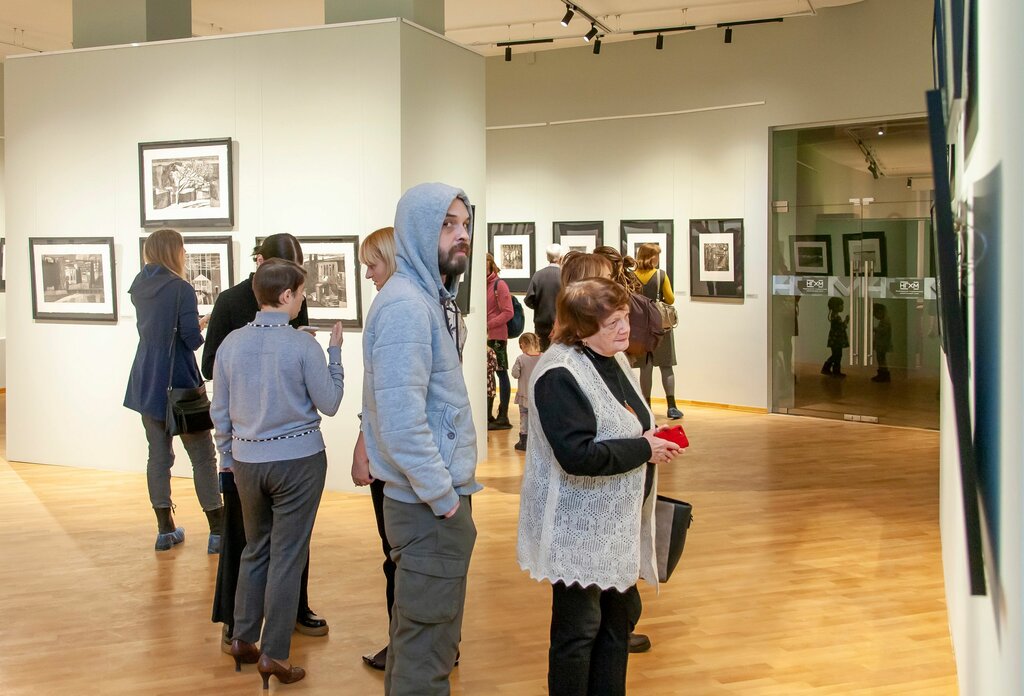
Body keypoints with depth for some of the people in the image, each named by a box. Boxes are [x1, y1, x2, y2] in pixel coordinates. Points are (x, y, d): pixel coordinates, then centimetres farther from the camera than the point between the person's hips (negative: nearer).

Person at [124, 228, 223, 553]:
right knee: (203, 457, 2)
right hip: (179, 384, -7)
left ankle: (165, 529, 17)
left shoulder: (139, 287, 5)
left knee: (158, 455, 11)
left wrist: (197, 325, 17)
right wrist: (207, 329, 4)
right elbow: (192, 339, -17)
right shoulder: (181, 288, -16)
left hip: (146, 383, 7)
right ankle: (218, 532, 5)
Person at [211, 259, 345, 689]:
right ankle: (273, 654, 9)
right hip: (297, 460, -5)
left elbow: (220, 412, 6)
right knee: (287, 557, 4)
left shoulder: (231, 343, 0)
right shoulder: (303, 344, -14)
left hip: (247, 461, 5)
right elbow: (329, 404, -5)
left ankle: (243, 639, 26)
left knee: (255, 550, 20)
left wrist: (231, 459, 19)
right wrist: (334, 352, 4)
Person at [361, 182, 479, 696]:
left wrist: (453, 486, 13)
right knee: (427, 645, 2)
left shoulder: (437, 300, 13)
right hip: (428, 505, -10)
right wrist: (443, 495, -18)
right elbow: (401, 419, -25)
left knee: (424, 632, 21)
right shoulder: (405, 305, -18)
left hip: (439, 496, 10)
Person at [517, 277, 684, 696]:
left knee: (621, 614, 19)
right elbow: (578, 454, -29)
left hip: (617, 524, 9)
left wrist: (654, 441, 2)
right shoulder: (561, 373, -22)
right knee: (578, 628, 4)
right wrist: (643, 450, -19)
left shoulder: (613, 359, 7)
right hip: (580, 529, -9)